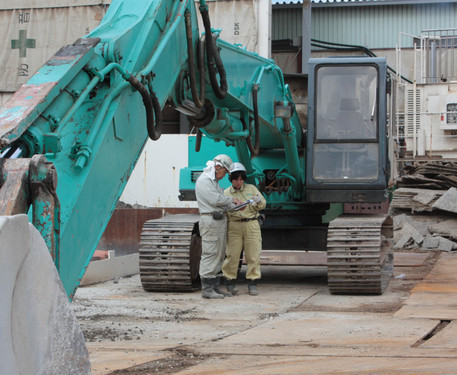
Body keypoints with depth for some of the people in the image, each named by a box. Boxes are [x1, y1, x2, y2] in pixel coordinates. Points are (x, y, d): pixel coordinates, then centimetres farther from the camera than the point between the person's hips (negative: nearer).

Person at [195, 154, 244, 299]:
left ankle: (216, 287, 16)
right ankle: (207, 289, -9)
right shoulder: (204, 181, -10)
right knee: (210, 254, -9)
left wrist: (236, 206, 1)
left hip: (220, 220, 10)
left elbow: (223, 203, 18)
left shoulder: (215, 182, 22)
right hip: (210, 221, -10)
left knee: (219, 255, 11)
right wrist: (232, 200, -6)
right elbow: (215, 199, -20)